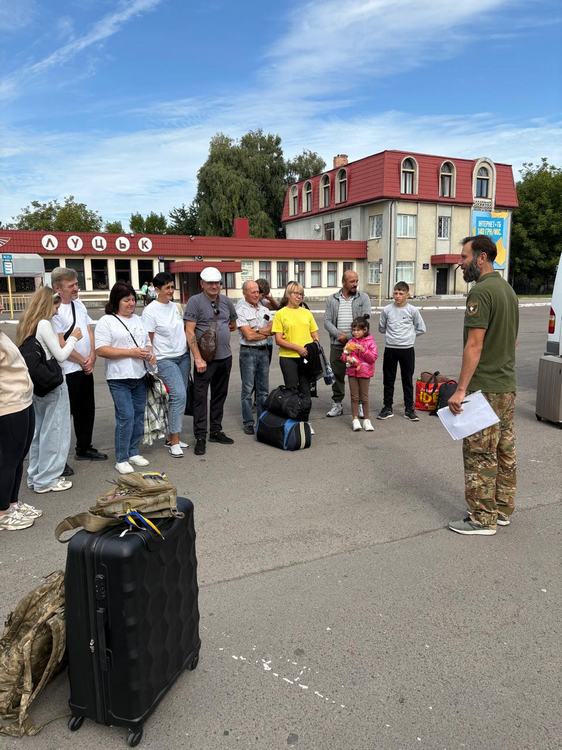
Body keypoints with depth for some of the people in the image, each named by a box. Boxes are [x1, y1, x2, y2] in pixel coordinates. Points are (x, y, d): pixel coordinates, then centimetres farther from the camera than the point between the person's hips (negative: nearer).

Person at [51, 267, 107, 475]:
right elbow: (60, 345, -17)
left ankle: (84, 448, 34)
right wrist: (83, 362, -9)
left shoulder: (79, 304, 9)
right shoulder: (54, 311, -15)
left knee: (87, 410, 18)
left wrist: (91, 358, -6)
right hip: (67, 371, -8)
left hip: (86, 369, 8)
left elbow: (90, 331, 9)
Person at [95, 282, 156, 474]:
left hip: (140, 376, 7)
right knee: (126, 417, -9)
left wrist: (150, 353, -1)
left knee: (139, 415, 10)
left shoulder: (137, 319, 15)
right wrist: (131, 352, -18)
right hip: (119, 379, -6)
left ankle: (133, 452, 24)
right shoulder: (106, 321, -5)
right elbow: (101, 350, -13)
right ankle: (121, 459, 4)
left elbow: (147, 342, 22)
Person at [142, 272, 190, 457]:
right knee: (179, 395, -16)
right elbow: (148, 341, -8)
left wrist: (191, 354, 15)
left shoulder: (175, 306, 9)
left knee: (178, 397, 7)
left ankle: (171, 437, 18)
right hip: (165, 359, -7)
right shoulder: (150, 311, -9)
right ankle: (174, 441, -6)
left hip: (183, 356, 7)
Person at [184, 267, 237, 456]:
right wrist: (198, 358, -17)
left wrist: (219, 330, 13)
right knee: (200, 397, -1)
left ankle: (216, 431, 26)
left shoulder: (226, 301, 9)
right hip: (205, 359, -5)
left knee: (220, 396, 13)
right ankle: (200, 437, 7)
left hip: (225, 357, 6)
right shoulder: (195, 301, -7)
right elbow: (189, 332, -12)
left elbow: (233, 324, 26)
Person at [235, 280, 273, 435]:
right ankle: (248, 423, 7)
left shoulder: (264, 309, 12)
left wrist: (257, 332, -13)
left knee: (263, 388, 10)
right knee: (248, 389, -1)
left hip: (264, 351, 6)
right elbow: (248, 335, -13)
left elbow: (273, 328, 4)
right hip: (248, 352, -6)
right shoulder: (241, 310, -6)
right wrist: (266, 332, -2)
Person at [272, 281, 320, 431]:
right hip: (288, 358, -3)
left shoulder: (306, 313, 10)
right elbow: (278, 340, -8)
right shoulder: (280, 314, -2)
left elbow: (315, 334, 15)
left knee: (305, 390, 9)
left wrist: (315, 342, -7)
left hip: (306, 357, 4)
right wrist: (298, 348, -16)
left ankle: (305, 421, 20)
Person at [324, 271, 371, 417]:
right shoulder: (332, 299, 9)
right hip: (337, 344, 2)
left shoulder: (363, 298, 4)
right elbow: (327, 321, 3)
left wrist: (348, 336, -12)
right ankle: (337, 404, 18)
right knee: (337, 374, 7)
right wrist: (338, 334, -13)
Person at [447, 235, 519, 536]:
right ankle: (503, 510, 27)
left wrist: (461, 389, -21)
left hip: (484, 388, -10)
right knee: (505, 451, 15)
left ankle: (482, 519, 8)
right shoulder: (507, 289, 14)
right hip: (507, 385, 10)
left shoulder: (481, 292, -16)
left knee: (480, 455, -1)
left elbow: (474, 345, -22)